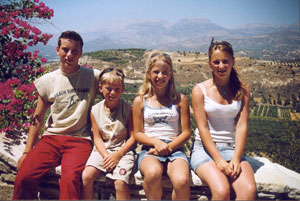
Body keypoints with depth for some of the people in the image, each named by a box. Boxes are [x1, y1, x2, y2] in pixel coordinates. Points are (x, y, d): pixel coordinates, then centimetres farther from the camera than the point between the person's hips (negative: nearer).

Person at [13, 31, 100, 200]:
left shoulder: (94, 77, 1)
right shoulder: (48, 81, 9)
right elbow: (38, 118, 13)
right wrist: (27, 152, 8)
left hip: (80, 140, -2)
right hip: (51, 137, 3)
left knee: (71, 179, -32)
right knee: (24, 177, -19)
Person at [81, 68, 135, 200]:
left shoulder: (128, 108, -3)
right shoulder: (95, 110, 4)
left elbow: (133, 137, -4)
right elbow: (97, 138, 4)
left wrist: (118, 154, -13)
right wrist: (106, 156, -12)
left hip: (122, 150, -3)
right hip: (102, 150, 3)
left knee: (120, 182, -24)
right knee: (86, 176, -18)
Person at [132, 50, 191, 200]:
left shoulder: (180, 99, 10)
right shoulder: (140, 101, 10)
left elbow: (186, 132, 7)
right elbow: (137, 134, 8)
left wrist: (168, 147, -9)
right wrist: (156, 142, -11)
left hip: (175, 149, 1)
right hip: (149, 150, 0)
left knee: (182, 181, -31)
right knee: (153, 173, -35)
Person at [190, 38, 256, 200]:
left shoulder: (242, 91, 8)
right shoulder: (200, 90, 1)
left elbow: (242, 126, 0)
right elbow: (203, 129, -6)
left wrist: (236, 159, -13)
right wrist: (219, 160, -15)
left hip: (232, 148, 2)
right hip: (205, 147, -2)